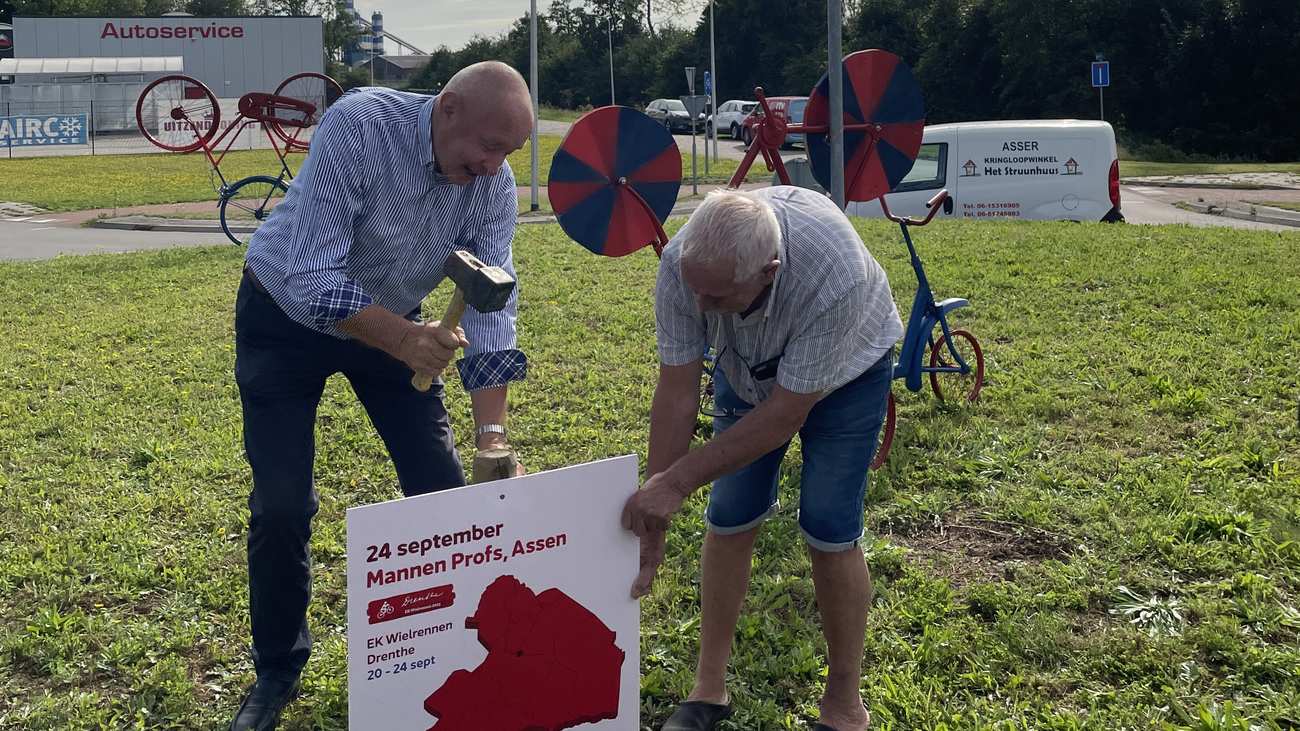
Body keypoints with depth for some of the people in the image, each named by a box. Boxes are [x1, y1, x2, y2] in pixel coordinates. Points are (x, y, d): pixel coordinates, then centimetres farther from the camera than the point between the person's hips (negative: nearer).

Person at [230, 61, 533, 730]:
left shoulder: (493, 185, -17)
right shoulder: (359, 124, -32)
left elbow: (491, 306, -19)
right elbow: (311, 278, -35)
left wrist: (492, 437, -27)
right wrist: (404, 341, -47)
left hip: (392, 322, 4)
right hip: (287, 316, -4)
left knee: (443, 488, 0)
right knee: (282, 508, -6)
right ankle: (277, 671, 16)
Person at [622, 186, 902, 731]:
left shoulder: (835, 278, -43)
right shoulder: (682, 264, -32)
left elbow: (785, 415, -34)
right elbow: (677, 394, -24)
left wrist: (678, 481, -32)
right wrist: (652, 519, -23)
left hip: (845, 368, -3)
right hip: (746, 367, 3)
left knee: (829, 529, -9)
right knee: (730, 518, -2)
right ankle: (709, 687, 14)